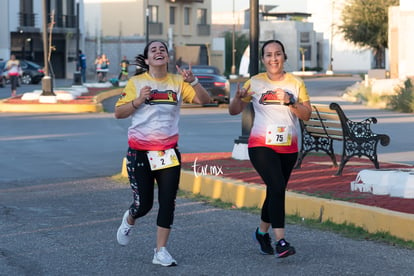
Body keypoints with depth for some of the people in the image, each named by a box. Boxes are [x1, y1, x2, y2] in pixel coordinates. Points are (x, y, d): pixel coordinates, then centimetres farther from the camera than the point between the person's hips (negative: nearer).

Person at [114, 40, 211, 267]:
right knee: (144, 203, 0)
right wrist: (138, 101, -19)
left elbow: (204, 100, -5)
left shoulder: (177, 82, 3)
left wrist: (193, 82, -21)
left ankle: (161, 251, 5)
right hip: (140, 151, -2)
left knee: (168, 202, -4)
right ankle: (129, 220, 35)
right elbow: (118, 113, -4)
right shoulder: (136, 82, -2)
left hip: (168, 152, 2)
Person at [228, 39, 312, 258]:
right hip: (261, 146, -3)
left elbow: (307, 114, 0)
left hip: (288, 148, 4)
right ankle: (280, 241, -24)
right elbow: (234, 111, 2)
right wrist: (239, 97, -19)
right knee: (277, 187, -21)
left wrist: (290, 102, -17)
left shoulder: (296, 83, 5)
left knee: (276, 191, 12)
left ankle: (262, 232, 36)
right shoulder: (255, 83, 0)